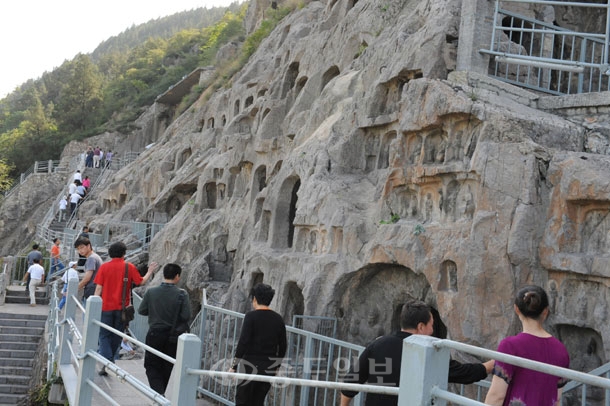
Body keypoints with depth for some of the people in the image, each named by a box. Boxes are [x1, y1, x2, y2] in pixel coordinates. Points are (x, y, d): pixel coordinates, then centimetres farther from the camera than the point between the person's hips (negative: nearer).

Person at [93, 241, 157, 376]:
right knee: (116, 337, 14)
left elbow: (98, 288, -4)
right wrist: (150, 271, 20)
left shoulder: (104, 267, -3)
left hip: (106, 306, -1)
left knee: (104, 335, 4)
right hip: (122, 308, 1)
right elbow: (141, 282, 4)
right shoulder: (130, 267, -3)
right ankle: (108, 359, 25)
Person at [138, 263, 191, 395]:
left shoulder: (151, 292, -9)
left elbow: (141, 311, -1)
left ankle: (159, 393, -8)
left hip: (154, 335, 0)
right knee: (167, 368, 18)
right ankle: (160, 394, 30)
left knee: (152, 366, 10)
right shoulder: (182, 294, -13)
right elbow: (186, 316, -14)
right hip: (173, 336, 0)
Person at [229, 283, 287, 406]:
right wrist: (276, 366, 20)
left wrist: (234, 366, -9)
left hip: (250, 367, -5)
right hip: (269, 369, 5)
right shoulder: (278, 319, 7)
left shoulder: (251, 316, -9)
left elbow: (243, 342, -14)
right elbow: (282, 347, 10)